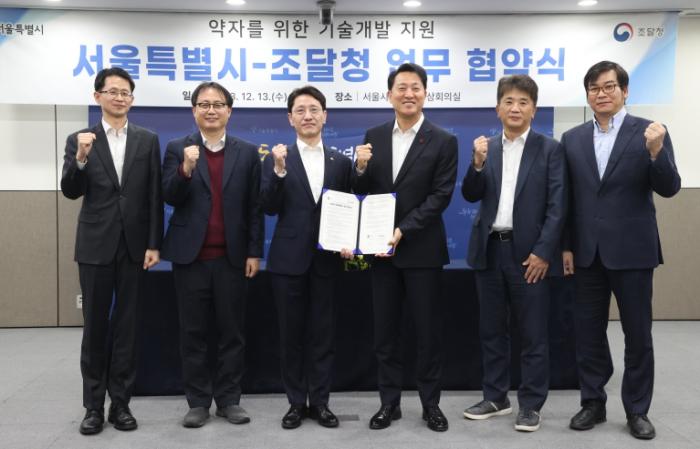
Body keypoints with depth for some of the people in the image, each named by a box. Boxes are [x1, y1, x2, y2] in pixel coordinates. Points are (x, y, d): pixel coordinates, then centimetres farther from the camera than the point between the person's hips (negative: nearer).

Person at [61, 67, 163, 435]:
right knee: (95, 325, 7)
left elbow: (154, 197, 2)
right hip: (95, 245, 0)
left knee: (127, 325, 7)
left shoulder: (147, 140, 5)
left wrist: (154, 245, -4)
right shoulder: (79, 140, 3)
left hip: (133, 245, 1)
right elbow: (70, 192, -5)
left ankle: (120, 402, 17)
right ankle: (94, 405, 16)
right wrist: (81, 158, -22)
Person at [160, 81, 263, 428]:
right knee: (194, 333, 6)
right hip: (190, 256, 0)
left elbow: (254, 207, 4)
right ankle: (198, 401, 17)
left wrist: (254, 252, -1)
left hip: (231, 257, 1)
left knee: (232, 332, 7)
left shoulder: (247, 152, 6)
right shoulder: (177, 149, 4)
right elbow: (170, 197, -6)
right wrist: (186, 168, -23)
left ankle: (229, 399, 18)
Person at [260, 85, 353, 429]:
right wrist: (279, 170, -21)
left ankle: (320, 402, 19)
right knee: (291, 334, 7)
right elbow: (269, 208, -9)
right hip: (288, 259, -1)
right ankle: (296, 402, 19)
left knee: (323, 334, 7)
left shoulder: (341, 162, 7)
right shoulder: (276, 160, 2)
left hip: (326, 259, 1)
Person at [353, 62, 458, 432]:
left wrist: (403, 231, -19)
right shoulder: (374, 137, 6)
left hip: (421, 249, -3)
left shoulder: (443, 141, -4)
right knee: (384, 331, 10)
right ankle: (389, 402, 22)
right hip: (382, 248, 3)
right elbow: (363, 192, 6)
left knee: (428, 330, 7)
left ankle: (431, 403, 21)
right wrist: (360, 169, -16)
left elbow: (440, 197, -11)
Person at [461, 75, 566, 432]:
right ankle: (495, 398, 25)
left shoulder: (549, 149, -2)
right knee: (491, 331, 12)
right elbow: (470, 195, 2)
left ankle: (531, 404, 15)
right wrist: (478, 163, -15)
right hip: (490, 250, 4)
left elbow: (557, 206, -7)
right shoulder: (486, 148, 9)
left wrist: (543, 252, -14)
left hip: (530, 252, -4)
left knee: (533, 334, 3)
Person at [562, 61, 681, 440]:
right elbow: (567, 197, 8)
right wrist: (566, 246, 4)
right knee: (588, 332, 10)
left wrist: (656, 151, -27)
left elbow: (669, 189, -9)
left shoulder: (649, 132, -3)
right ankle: (592, 403, 24)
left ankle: (637, 410, 20)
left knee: (638, 334, 6)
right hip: (588, 251, 3)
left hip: (631, 250, -3)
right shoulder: (573, 138, 6)